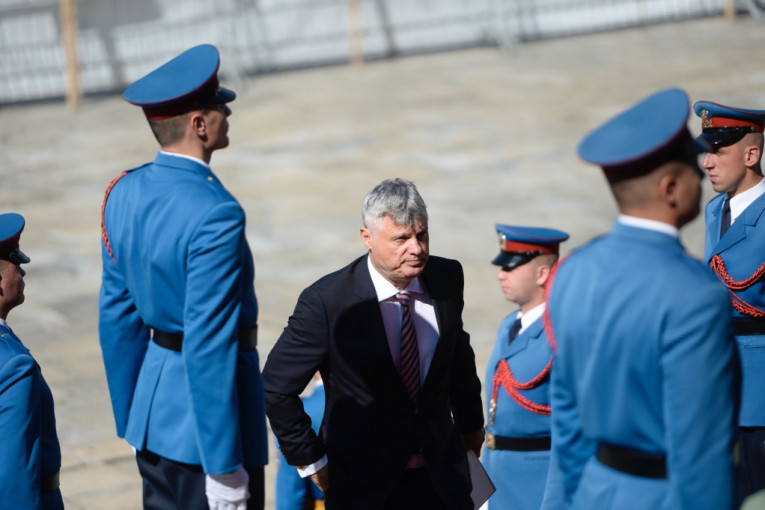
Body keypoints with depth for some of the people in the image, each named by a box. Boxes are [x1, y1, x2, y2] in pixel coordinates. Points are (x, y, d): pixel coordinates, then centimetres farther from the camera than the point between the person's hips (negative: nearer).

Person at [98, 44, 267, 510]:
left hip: (154, 411, 9)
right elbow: (208, 346, -24)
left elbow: (117, 315, 10)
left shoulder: (124, 193, 3)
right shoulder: (215, 216, -23)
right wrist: (224, 468, -20)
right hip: (202, 419, -8)